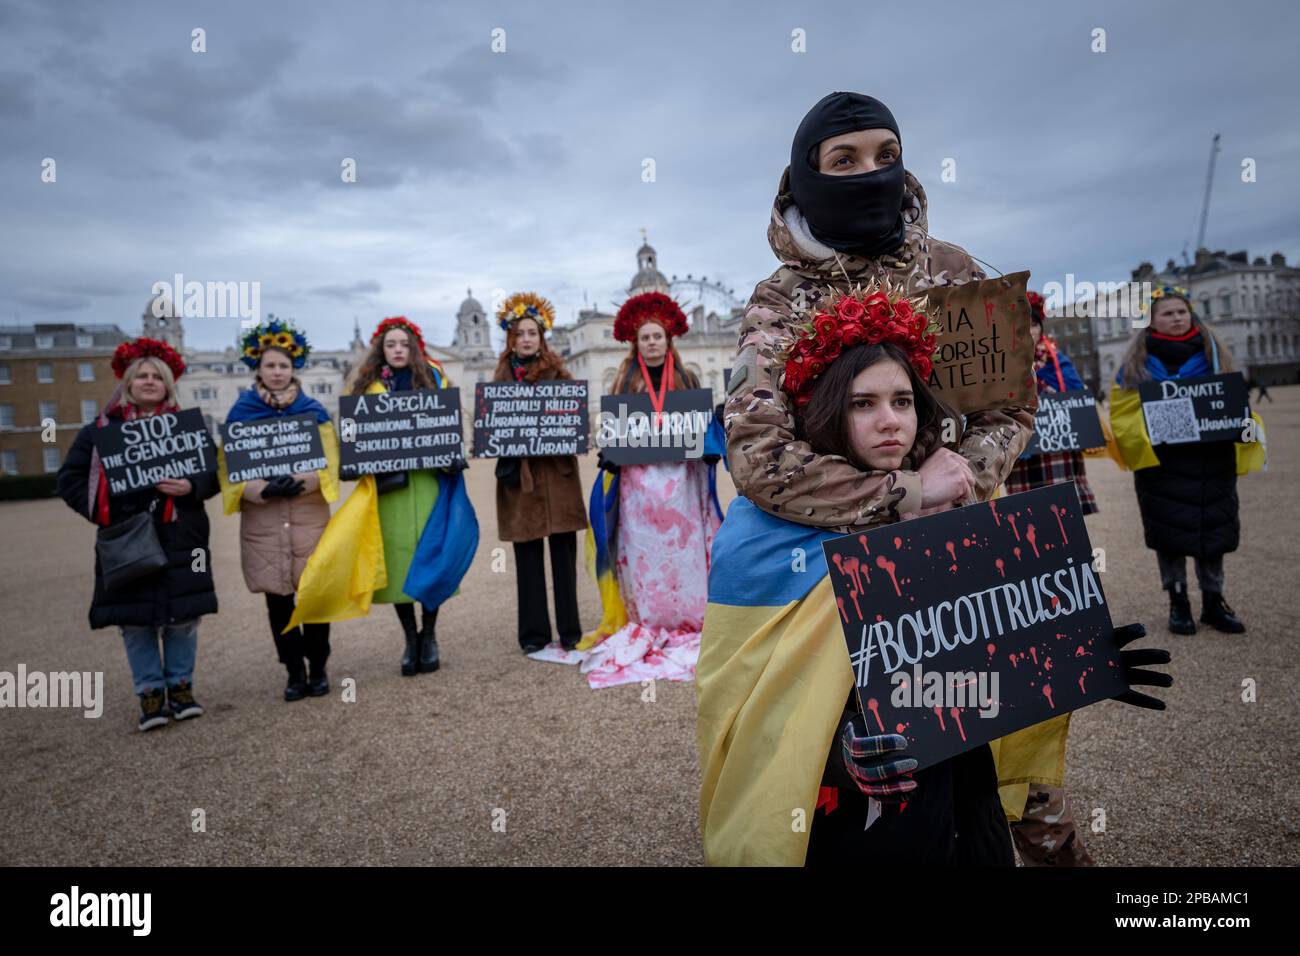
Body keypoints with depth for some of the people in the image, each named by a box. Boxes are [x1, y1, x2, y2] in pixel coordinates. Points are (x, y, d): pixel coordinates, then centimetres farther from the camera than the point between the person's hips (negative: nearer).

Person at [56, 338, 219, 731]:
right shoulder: (101, 430, 7)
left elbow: (214, 470, 5)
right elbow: (70, 479, 8)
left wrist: (192, 487, -15)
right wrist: (102, 512, -6)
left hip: (179, 540, 0)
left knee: (182, 616, 4)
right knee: (135, 620, 3)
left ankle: (181, 685, 20)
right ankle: (150, 692, 16)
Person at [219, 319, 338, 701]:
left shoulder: (313, 410, 7)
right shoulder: (239, 413, 6)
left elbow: (329, 462, 0)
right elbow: (230, 468, 0)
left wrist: (303, 481, -19)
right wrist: (262, 489, -18)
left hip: (309, 514, 0)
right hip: (262, 519, 0)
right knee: (277, 598, 4)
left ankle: (318, 669, 15)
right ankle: (294, 672, 16)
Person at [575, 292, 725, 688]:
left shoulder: (686, 379, 11)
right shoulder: (625, 381, 10)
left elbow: (704, 422, 9)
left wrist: (702, 446, -9)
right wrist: (612, 457, -8)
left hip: (679, 477, 0)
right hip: (638, 479, 0)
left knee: (682, 547, -1)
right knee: (642, 550, -1)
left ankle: (687, 621, 7)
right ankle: (645, 624, 7)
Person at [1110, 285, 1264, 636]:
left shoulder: (1213, 354, 9)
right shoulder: (1137, 362, 2)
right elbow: (1124, 413, -1)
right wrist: (1149, 432, -18)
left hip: (1210, 460, 2)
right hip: (1161, 462, -2)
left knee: (1212, 528, 6)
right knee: (1169, 532, 3)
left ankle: (1213, 602, 18)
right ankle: (1178, 603, 14)